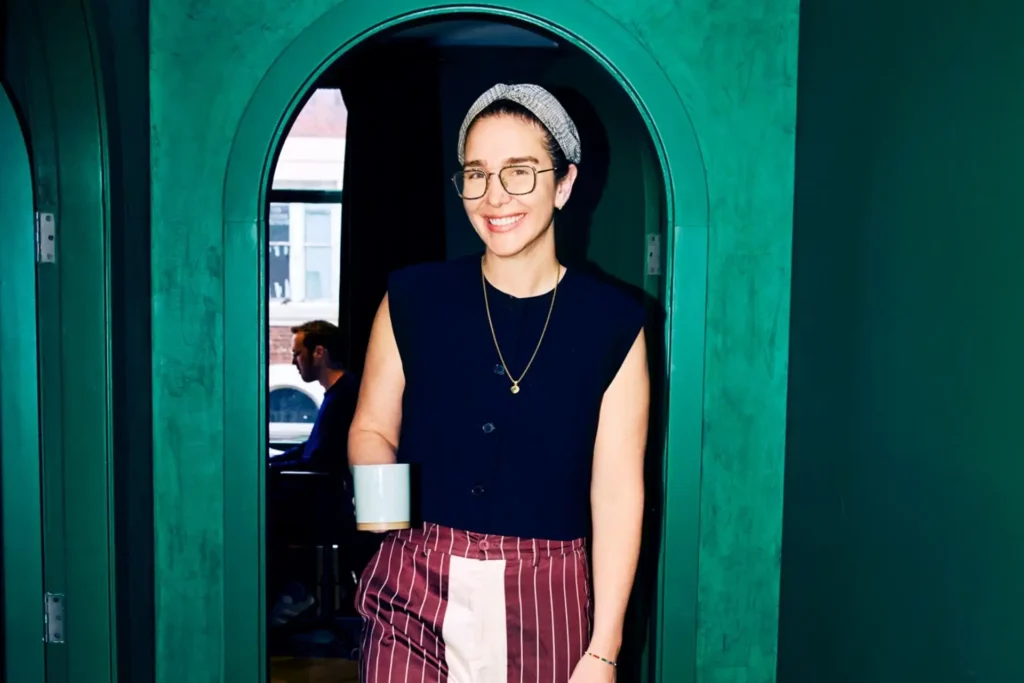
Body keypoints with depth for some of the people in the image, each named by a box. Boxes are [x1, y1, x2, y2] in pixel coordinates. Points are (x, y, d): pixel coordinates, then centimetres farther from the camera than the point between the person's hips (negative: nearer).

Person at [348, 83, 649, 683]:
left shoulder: (612, 321, -4)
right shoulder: (414, 298, -1)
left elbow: (618, 493, -5)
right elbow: (372, 428, 9)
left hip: (547, 601, 0)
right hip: (415, 590, 1)